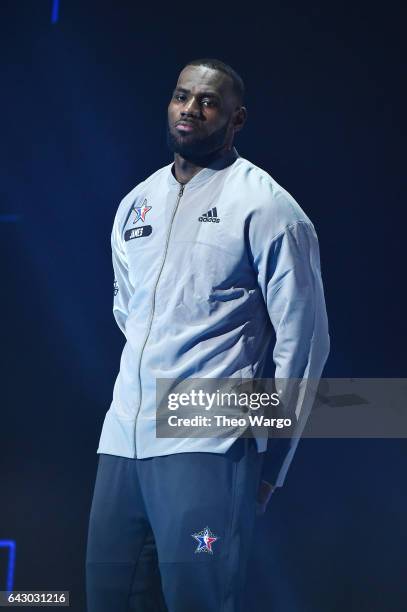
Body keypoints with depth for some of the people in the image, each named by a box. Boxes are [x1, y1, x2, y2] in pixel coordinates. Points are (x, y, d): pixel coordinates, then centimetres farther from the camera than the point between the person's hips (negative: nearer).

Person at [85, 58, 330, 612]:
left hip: (209, 446, -6)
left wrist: (270, 462, -4)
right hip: (122, 437, 6)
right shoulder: (135, 205, 16)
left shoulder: (266, 206, -2)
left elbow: (304, 337, -4)